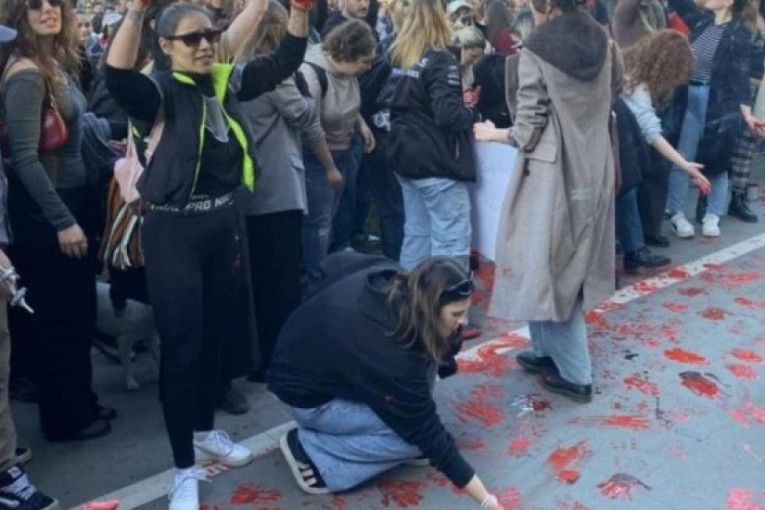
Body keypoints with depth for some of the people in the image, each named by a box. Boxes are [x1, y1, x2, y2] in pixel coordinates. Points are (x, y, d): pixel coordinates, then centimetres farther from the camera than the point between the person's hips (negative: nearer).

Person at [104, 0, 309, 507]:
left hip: (224, 222, 6)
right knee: (182, 346, 1)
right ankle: (185, 466, 15)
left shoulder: (228, 82, 6)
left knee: (218, 335, 17)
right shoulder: (160, 91, -9)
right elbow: (116, 75, -30)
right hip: (174, 229, -6)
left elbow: (288, 57, 7)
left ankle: (206, 429, 40)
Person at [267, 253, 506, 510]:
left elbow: (334, 262, 4)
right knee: (414, 433, -16)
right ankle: (311, 451, -4)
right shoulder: (392, 354, -36)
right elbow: (428, 432, -28)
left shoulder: (386, 276, -17)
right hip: (308, 395, -8)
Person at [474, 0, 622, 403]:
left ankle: (575, 373, 10)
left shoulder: (537, 49, -14)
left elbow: (528, 131, -13)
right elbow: (608, 105, 13)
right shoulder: (602, 43, 4)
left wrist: (493, 134, 5)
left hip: (553, 172, -7)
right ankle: (550, 351, 29)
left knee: (547, 267, 4)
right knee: (573, 263, 17)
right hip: (594, 169, 7)